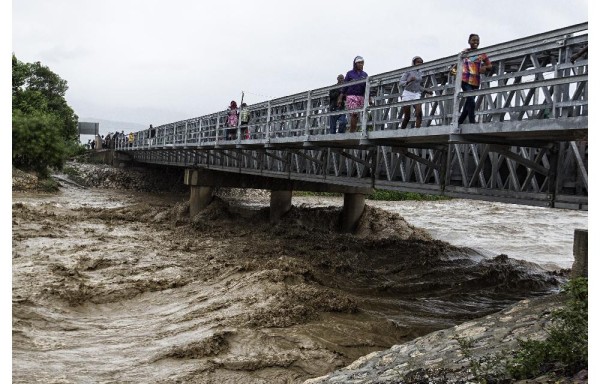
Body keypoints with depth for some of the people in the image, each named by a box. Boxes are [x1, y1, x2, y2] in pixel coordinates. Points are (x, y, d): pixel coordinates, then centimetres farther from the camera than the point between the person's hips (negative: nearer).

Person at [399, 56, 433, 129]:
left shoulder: (420, 74, 13)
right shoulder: (408, 71, -2)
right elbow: (401, 82, -8)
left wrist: (427, 91, 10)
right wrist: (409, 81, -26)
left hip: (416, 95, 4)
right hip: (407, 94, -4)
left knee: (419, 112, -20)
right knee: (407, 117, -4)